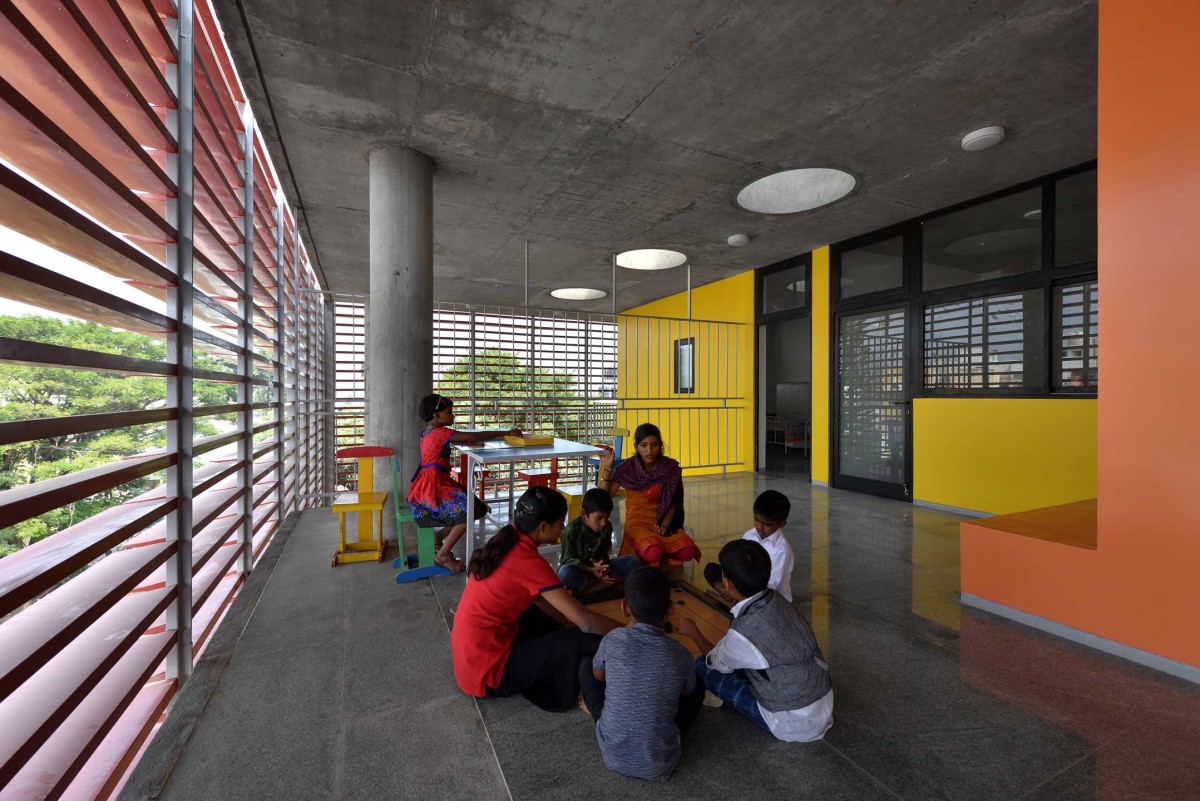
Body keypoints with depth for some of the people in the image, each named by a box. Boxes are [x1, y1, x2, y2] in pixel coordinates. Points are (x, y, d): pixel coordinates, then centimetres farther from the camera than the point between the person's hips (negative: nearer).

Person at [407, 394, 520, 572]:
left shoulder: (430, 433, 15)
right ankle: (443, 555, -3)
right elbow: (474, 437, -21)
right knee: (470, 510, -16)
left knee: (478, 506, 8)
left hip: (438, 484, 10)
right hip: (432, 486, -10)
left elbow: (464, 440, 21)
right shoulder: (439, 432, -15)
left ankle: (439, 536, 19)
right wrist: (507, 433, -16)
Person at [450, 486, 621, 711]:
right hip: (485, 671, -9)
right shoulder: (529, 563, -25)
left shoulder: (506, 543, 0)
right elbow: (586, 622, -23)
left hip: (468, 652, 9)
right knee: (591, 642, -12)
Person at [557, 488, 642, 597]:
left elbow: (604, 553, 2)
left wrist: (600, 563, -22)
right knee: (565, 573, -40)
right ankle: (611, 583, -22)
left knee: (634, 561, -16)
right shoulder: (572, 530, -18)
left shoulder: (607, 527, -3)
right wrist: (590, 570, -28)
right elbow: (567, 559, -15)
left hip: (598, 569, 5)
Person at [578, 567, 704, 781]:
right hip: (659, 764, 0)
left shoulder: (613, 641, -14)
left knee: (586, 665, 15)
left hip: (613, 757, 0)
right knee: (698, 690, 20)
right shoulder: (681, 655, -12)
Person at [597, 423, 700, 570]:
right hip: (637, 522, -2)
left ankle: (664, 556, 10)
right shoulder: (627, 468, -10)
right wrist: (607, 467, -21)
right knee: (653, 553, -32)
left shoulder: (670, 468, -6)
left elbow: (673, 503, 2)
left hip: (663, 522, 3)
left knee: (687, 552, -23)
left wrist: (664, 526, -14)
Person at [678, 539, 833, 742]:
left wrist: (693, 632, 12)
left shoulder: (743, 633, -29)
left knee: (703, 667, -1)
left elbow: (715, 661, -3)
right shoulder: (776, 600, -9)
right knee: (734, 656, 19)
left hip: (795, 725, -6)